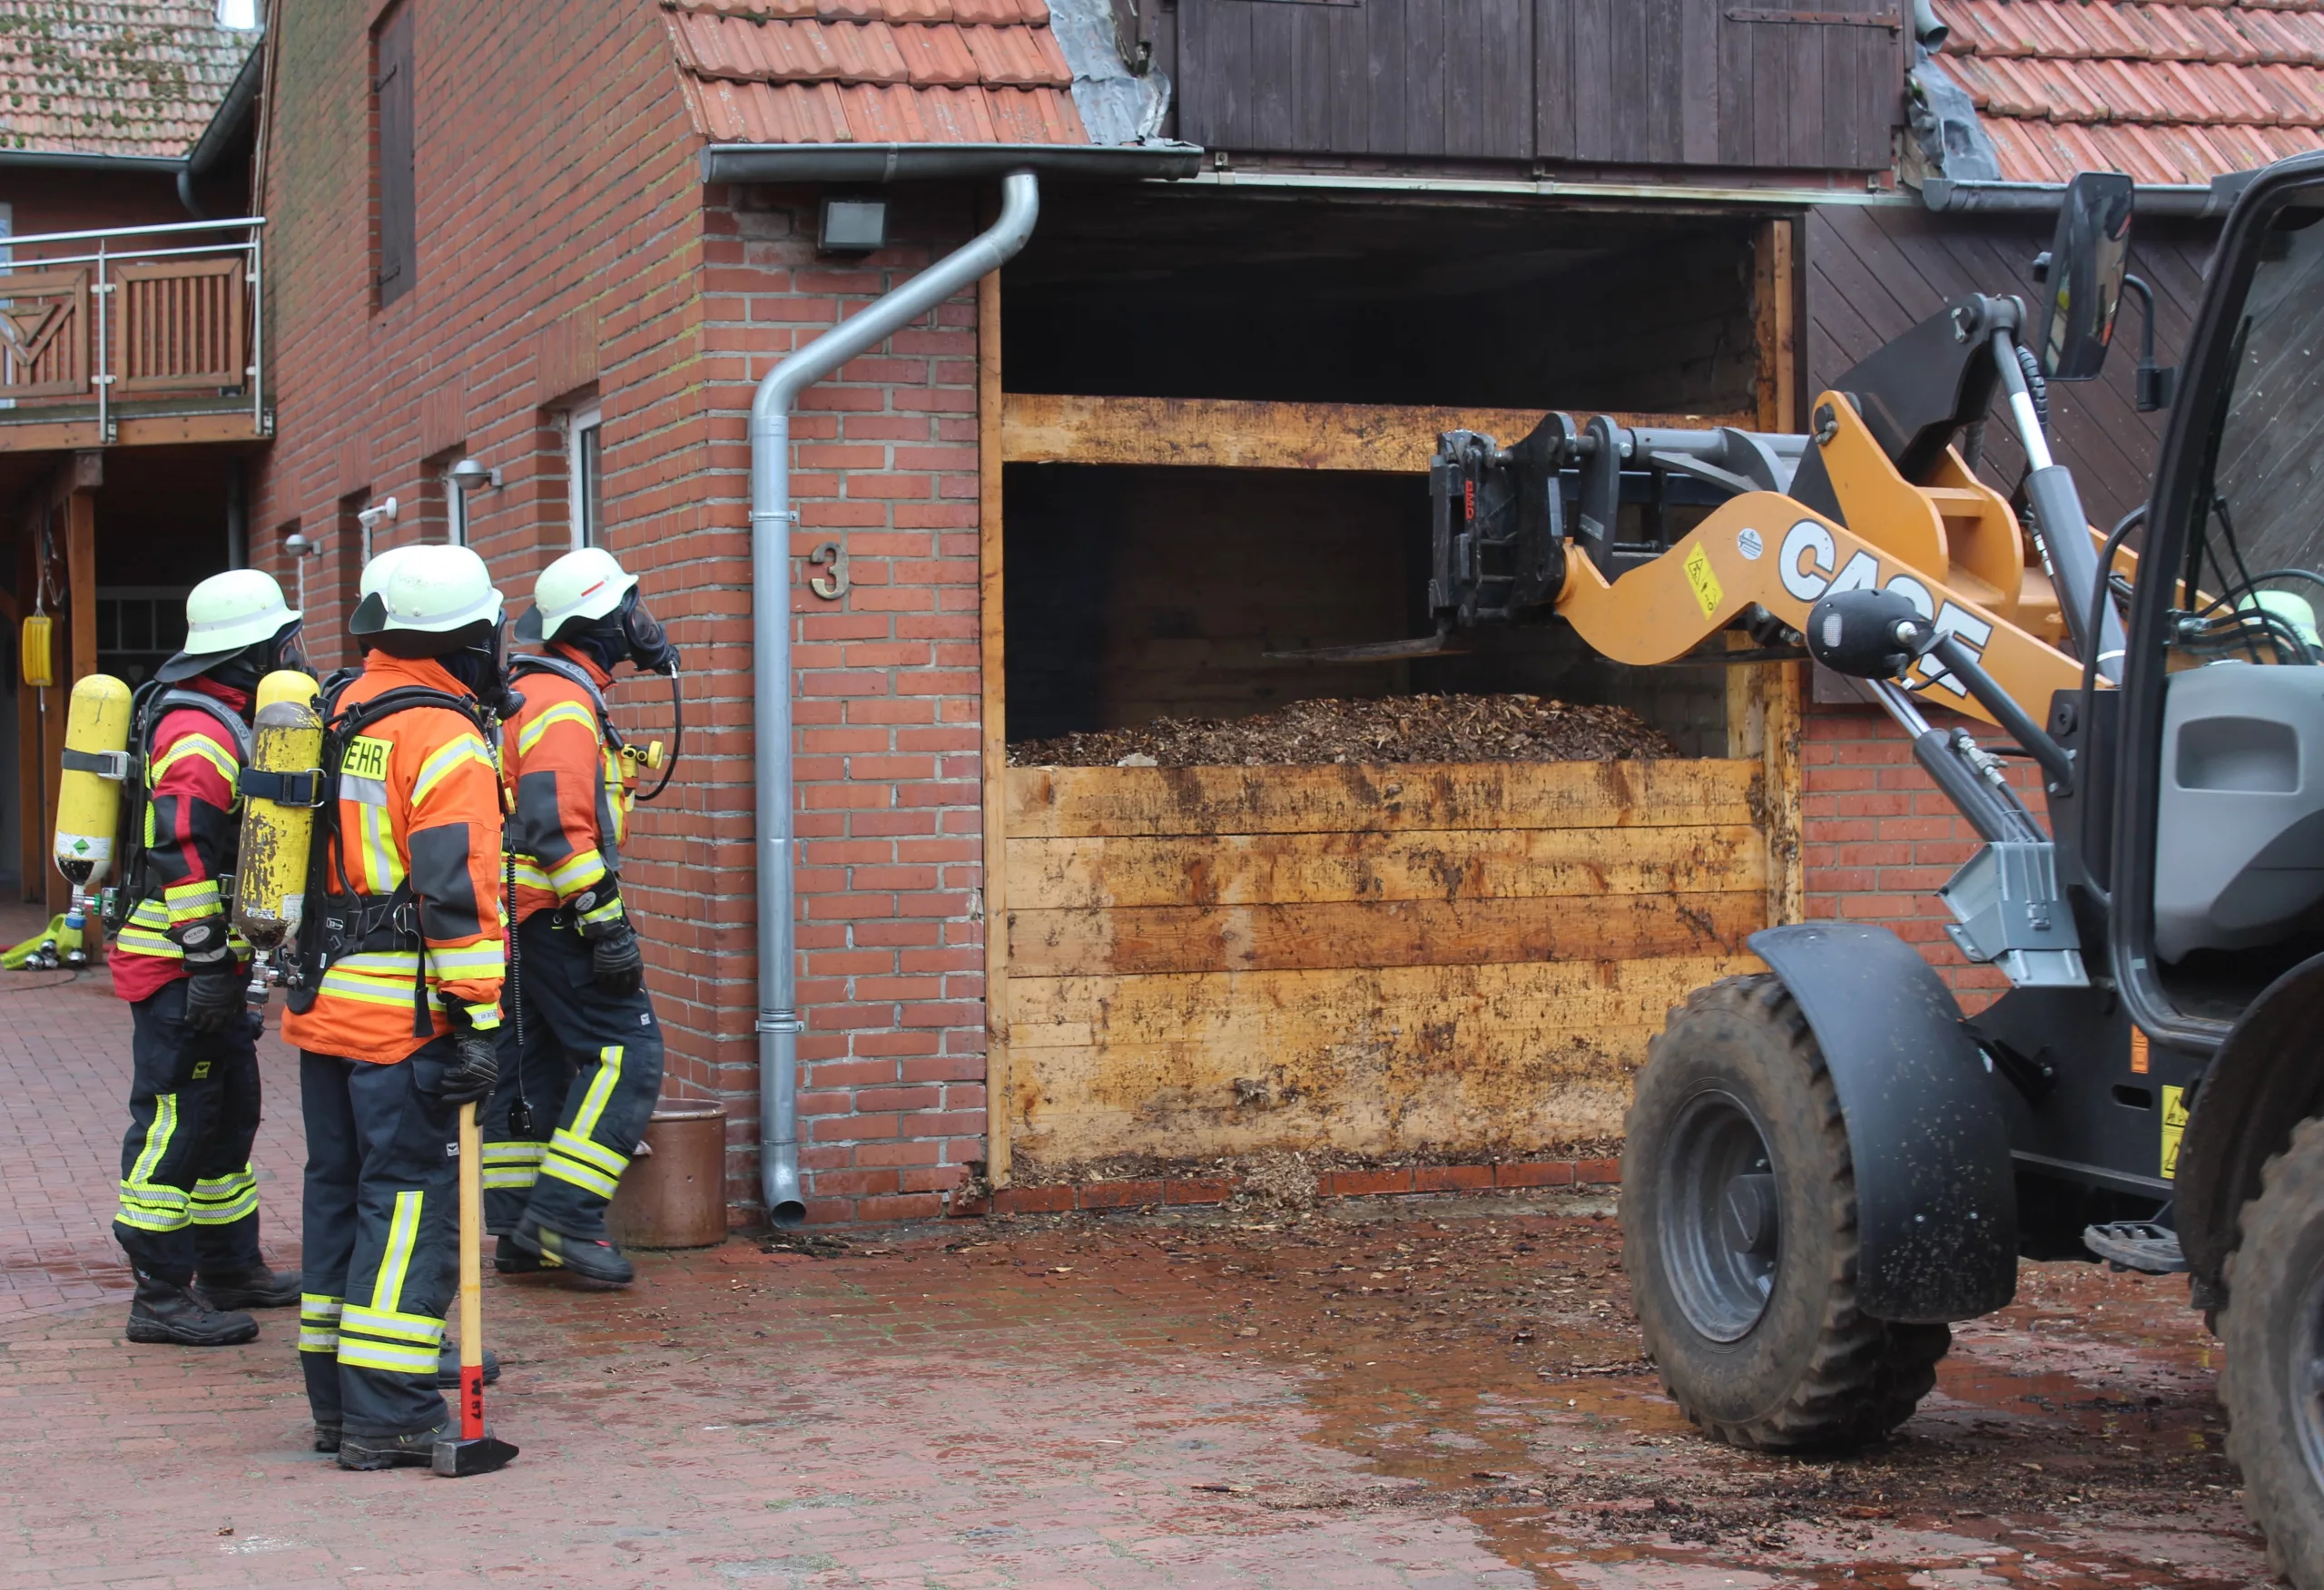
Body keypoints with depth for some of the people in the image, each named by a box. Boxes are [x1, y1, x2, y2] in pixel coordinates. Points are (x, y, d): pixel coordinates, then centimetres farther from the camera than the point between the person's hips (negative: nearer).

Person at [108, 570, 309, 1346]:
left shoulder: (220, 721, 16)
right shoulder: (199, 733, -18)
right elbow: (182, 855, -24)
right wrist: (208, 965, -25)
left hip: (210, 961, 11)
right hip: (179, 964, -11)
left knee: (231, 1113, 17)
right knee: (177, 1121, -7)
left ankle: (232, 1269, 28)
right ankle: (161, 1297, -4)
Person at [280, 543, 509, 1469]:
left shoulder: (339, 719, 13)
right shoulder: (444, 740, -13)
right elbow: (457, 889, -18)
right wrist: (476, 1021, -18)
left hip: (323, 1002, 8)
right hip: (403, 1013, -8)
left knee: (341, 1190, 14)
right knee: (411, 1198, -5)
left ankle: (336, 1401, 20)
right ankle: (386, 1415, -6)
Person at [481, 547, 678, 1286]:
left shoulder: (527, 692, 17)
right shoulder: (564, 705, -16)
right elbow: (558, 826, -24)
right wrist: (606, 924, -24)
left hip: (514, 914, 11)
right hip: (554, 913, -11)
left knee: (533, 1066, 12)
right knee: (626, 1054, -9)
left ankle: (520, 1232, 15)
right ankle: (564, 1217, -13)